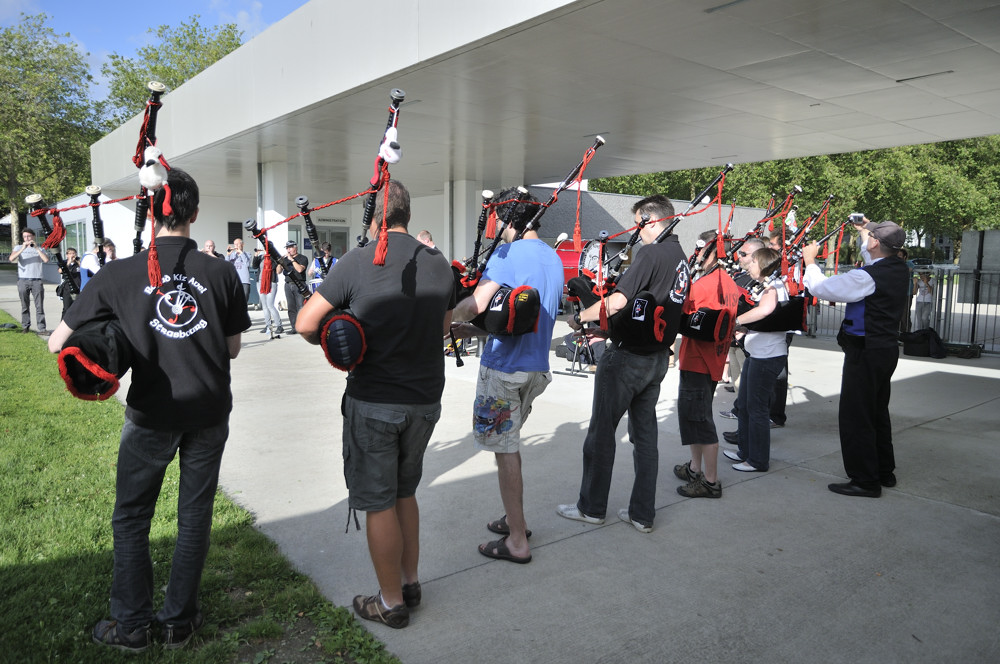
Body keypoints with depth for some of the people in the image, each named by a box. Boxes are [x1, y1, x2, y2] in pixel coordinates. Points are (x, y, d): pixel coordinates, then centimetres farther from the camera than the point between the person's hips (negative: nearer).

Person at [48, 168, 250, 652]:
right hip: (209, 411, 2)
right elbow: (232, 348, 1)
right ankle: (179, 622, 26)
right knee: (194, 516, 14)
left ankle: (132, 625, 27)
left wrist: (124, 342, 9)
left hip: (151, 415, -1)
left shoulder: (118, 275, -10)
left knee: (131, 519, 17)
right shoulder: (221, 273, -7)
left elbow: (56, 343, -3)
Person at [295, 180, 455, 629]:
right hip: (426, 400, 5)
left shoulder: (356, 263, -14)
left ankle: (392, 602, 22)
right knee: (404, 493, 22)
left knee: (379, 503, 9)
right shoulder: (439, 265, 0)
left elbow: (306, 324, -11)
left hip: (373, 403, -5)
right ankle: (410, 583, 34)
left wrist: (328, 340, 9)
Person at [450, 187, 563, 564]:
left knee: (505, 450, 2)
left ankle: (517, 542, 11)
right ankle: (515, 520, 33)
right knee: (508, 444, 22)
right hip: (537, 366, 8)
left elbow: (476, 305, -26)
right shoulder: (554, 258, 13)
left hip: (504, 367, -8)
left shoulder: (507, 255, -15)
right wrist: (473, 331, 14)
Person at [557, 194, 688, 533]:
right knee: (645, 432, 13)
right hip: (658, 357, 9)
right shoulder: (681, 257, 11)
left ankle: (592, 507, 17)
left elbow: (617, 302, -27)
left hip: (627, 356, -8)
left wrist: (580, 318, -11)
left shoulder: (650, 254, -17)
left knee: (602, 430, 5)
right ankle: (642, 514, 20)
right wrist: (605, 329, 18)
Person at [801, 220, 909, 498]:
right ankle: (884, 471, 33)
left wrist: (810, 261, -3)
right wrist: (869, 231, 33)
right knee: (878, 412, 20)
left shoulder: (867, 277, -22)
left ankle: (865, 481, 6)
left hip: (865, 352, -9)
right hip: (887, 347, 9)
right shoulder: (899, 269, 4)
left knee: (856, 416, -1)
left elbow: (820, 288, -19)